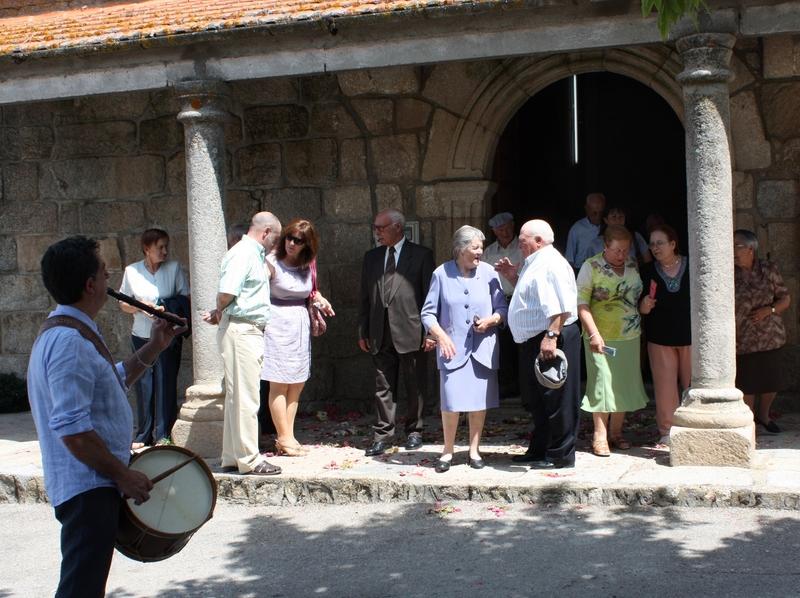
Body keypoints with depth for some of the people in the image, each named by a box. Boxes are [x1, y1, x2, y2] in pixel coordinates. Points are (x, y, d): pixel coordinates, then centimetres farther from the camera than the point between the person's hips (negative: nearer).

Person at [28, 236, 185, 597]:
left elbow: (111, 383, 26)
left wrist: (153, 348, 18)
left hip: (93, 485, 11)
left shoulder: (69, 333, 13)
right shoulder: (69, 341, -22)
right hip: (88, 489, -11)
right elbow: (72, 428, -27)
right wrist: (123, 474, -19)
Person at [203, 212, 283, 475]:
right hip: (240, 331, -10)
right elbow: (226, 294, -21)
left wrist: (219, 314, 7)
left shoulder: (256, 255, 19)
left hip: (252, 332, 10)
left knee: (238, 397, 13)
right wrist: (219, 314, -3)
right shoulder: (242, 253, -13)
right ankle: (249, 460, 0)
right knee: (245, 398, -5)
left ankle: (232, 458, 21)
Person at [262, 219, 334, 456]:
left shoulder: (307, 265, 9)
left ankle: (288, 437, 16)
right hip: (278, 324, -7)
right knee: (280, 384, -3)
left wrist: (320, 300, 4)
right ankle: (284, 439, 3)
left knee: (297, 384, 8)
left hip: (301, 325, 7)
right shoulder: (272, 262, -10)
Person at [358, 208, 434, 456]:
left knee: (415, 386, 7)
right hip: (380, 334, 3)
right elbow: (365, 296, 13)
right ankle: (382, 435, 10)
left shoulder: (421, 255, -1)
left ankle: (414, 431, 22)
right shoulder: (371, 257, 12)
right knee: (383, 387, 5)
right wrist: (363, 331, 9)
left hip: (410, 331, -3)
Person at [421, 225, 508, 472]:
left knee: (479, 401, 7)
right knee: (451, 402, -5)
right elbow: (428, 313, 1)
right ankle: (448, 450, 13)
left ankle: (474, 450, 22)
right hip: (453, 349, -2)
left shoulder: (489, 273, 1)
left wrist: (491, 320, -12)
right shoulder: (442, 274, -2)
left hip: (482, 349, 2)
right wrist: (441, 336, -12)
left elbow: (502, 308, 8)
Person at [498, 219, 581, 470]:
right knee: (537, 401, 18)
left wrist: (551, 336, -31)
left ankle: (560, 455, 7)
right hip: (533, 343, 11)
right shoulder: (534, 264, 18)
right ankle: (539, 451, 29)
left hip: (551, 343, -11)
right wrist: (514, 276, 18)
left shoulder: (551, 264, -16)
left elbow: (563, 307, -25)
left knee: (555, 401, -2)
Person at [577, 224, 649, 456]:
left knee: (625, 383, 9)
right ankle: (600, 436, 3)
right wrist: (594, 333, -19)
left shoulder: (633, 266, 8)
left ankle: (616, 432, 22)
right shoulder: (591, 267, -8)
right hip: (602, 337, -5)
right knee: (602, 383, -5)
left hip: (630, 337, 5)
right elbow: (582, 303, -12)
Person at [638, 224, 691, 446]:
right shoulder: (647, 272, 2)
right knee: (665, 386, 3)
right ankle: (667, 431, 13)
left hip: (690, 336, -1)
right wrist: (643, 307, -15)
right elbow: (640, 305, 8)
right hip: (660, 338, 1)